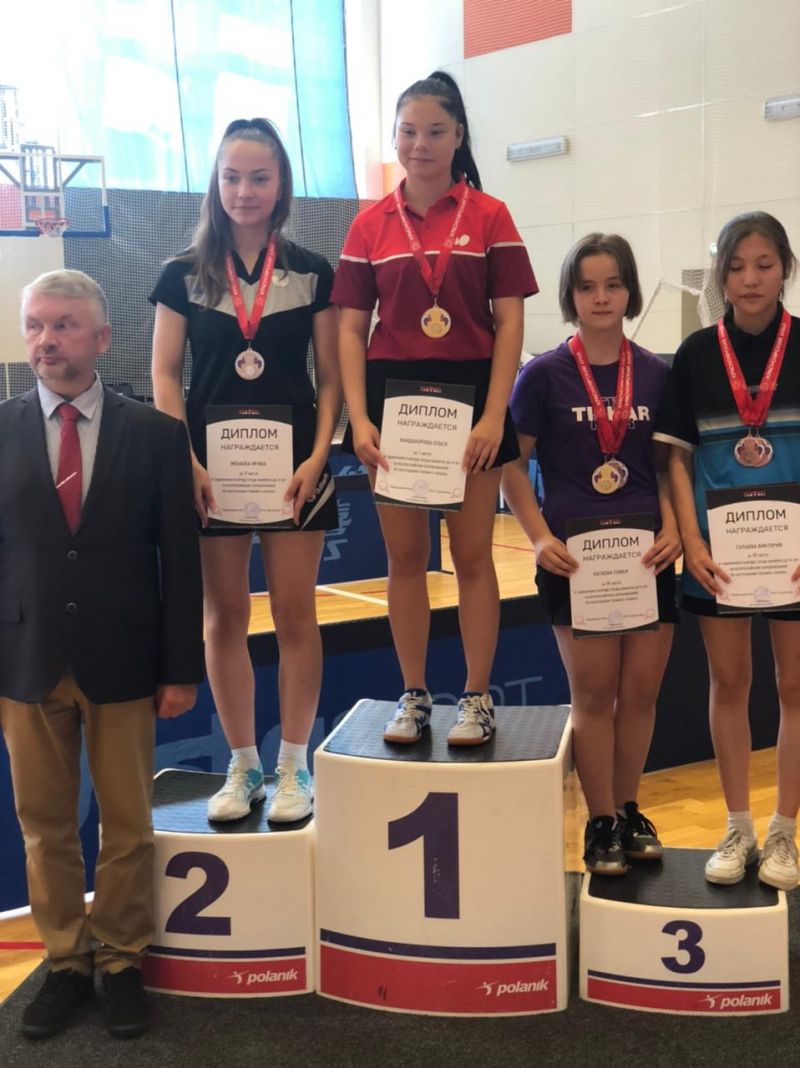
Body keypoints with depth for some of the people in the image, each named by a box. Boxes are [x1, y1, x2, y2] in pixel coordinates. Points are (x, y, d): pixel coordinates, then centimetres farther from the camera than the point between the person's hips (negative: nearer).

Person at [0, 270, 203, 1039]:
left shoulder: (155, 434, -1)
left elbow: (180, 560, -1)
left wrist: (181, 668, -3)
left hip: (122, 660, -1)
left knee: (127, 826, 10)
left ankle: (122, 963, 27)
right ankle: (66, 962, 28)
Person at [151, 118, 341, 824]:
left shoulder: (311, 273, 3)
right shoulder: (184, 274, 4)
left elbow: (330, 375, 3)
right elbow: (165, 375, 2)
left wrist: (318, 455, -10)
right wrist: (186, 461, -9)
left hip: (292, 465, -1)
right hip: (212, 467, 1)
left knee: (295, 614, 3)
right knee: (224, 617, 6)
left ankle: (293, 766, 15)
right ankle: (242, 765, 20)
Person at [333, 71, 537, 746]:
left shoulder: (489, 217, 0)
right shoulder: (371, 225, 6)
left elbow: (510, 322, -4)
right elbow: (351, 327, 4)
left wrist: (494, 416, -13)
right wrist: (358, 417, -8)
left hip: (468, 394, -2)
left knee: (473, 555, 4)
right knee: (405, 557, 8)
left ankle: (477, 698, 16)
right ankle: (414, 697, 20)